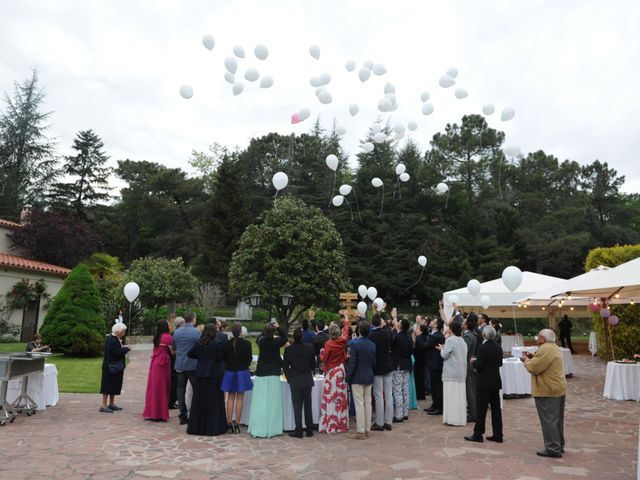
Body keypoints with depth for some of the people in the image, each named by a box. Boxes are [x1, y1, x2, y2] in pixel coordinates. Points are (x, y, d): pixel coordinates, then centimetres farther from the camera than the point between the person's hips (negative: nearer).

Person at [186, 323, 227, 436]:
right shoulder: (217, 343, -12)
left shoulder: (199, 343, 1)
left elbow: (189, 354, 7)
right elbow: (221, 358, -7)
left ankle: (197, 427, 18)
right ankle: (213, 427, 7)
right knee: (213, 401, 4)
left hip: (200, 374, 4)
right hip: (213, 374, -4)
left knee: (199, 400, 12)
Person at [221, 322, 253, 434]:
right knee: (240, 398, 4)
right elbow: (249, 358, -6)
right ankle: (237, 423, 5)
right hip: (242, 372, -2)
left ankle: (229, 423, 9)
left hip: (229, 372, 2)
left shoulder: (226, 344, -5)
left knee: (230, 398, 10)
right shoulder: (246, 343, -12)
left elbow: (224, 359, 1)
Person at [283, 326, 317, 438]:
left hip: (295, 381, -2)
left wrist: (289, 379, 8)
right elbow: (313, 364, 3)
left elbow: (285, 367, -5)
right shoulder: (310, 347, -7)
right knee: (308, 405, 11)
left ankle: (298, 431, 7)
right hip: (308, 380, 2)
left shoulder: (288, 349, -11)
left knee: (297, 406, 4)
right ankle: (309, 430, 17)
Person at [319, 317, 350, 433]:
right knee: (341, 398, 11)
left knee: (331, 398, -1)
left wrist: (322, 353, 5)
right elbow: (346, 332, 19)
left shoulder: (329, 344, -16)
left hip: (331, 372, -5)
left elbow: (324, 358, -16)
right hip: (341, 371, 5)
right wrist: (346, 322, 35)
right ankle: (342, 424, 18)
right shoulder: (342, 341, -2)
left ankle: (330, 425, 1)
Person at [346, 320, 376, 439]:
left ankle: (360, 431, 3)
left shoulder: (354, 343, -16)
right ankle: (367, 429, 20)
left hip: (357, 377, -5)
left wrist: (348, 376, -7)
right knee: (368, 403, 12)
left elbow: (352, 362, -16)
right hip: (369, 377, 6)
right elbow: (374, 362, 7)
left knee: (359, 404, 0)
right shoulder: (372, 345, 2)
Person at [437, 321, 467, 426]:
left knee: (451, 395, -2)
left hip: (451, 372, -7)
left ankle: (452, 418, -1)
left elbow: (444, 355, -13)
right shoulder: (462, 340, 8)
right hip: (461, 372, 7)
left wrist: (441, 348, 6)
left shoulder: (450, 340, -14)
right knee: (459, 395, 11)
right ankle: (460, 418, 15)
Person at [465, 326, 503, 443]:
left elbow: (479, 366, -19)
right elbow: (500, 363, 11)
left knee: (481, 409, 0)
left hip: (485, 382, -7)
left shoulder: (482, 348, -18)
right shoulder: (498, 347, 4)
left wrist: (474, 361, 1)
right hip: (496, 382, 7)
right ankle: (498, 435, 16)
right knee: (496, 408, 11)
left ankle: (478, 434, 6)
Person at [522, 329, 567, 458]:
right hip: (558, 388, 11)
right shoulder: (554, 347, 15)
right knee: (556, 420, 17)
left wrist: (526, 360, -4)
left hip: (548, 390, -11)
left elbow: (533, 368, -21)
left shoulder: (545, 349, -20)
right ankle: (559, 446, 27)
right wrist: (533, 358, 9)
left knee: (549, 420, -4)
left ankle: (553, 449, 0)